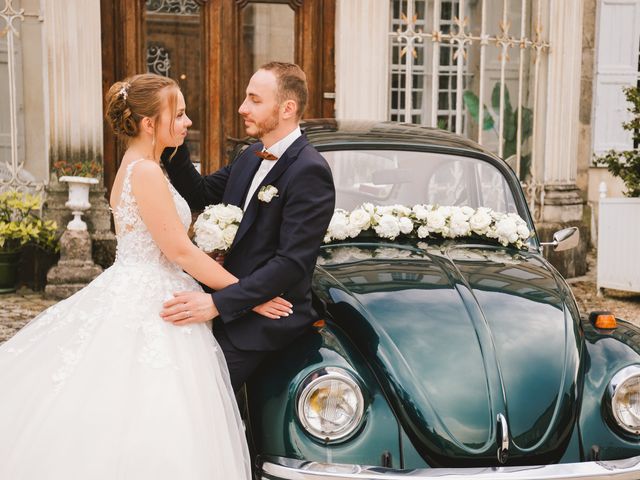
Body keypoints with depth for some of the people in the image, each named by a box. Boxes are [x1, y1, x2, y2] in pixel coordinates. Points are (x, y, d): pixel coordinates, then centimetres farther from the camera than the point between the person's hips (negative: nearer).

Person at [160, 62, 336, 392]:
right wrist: (173, 146, -1)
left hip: (263, 321, -8)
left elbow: (292, 263, -23)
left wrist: (217, 303, -25)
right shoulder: (252, 156, 11)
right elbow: (201, 195, 14)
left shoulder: (309, 171, -18)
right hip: (229, 308, 8)